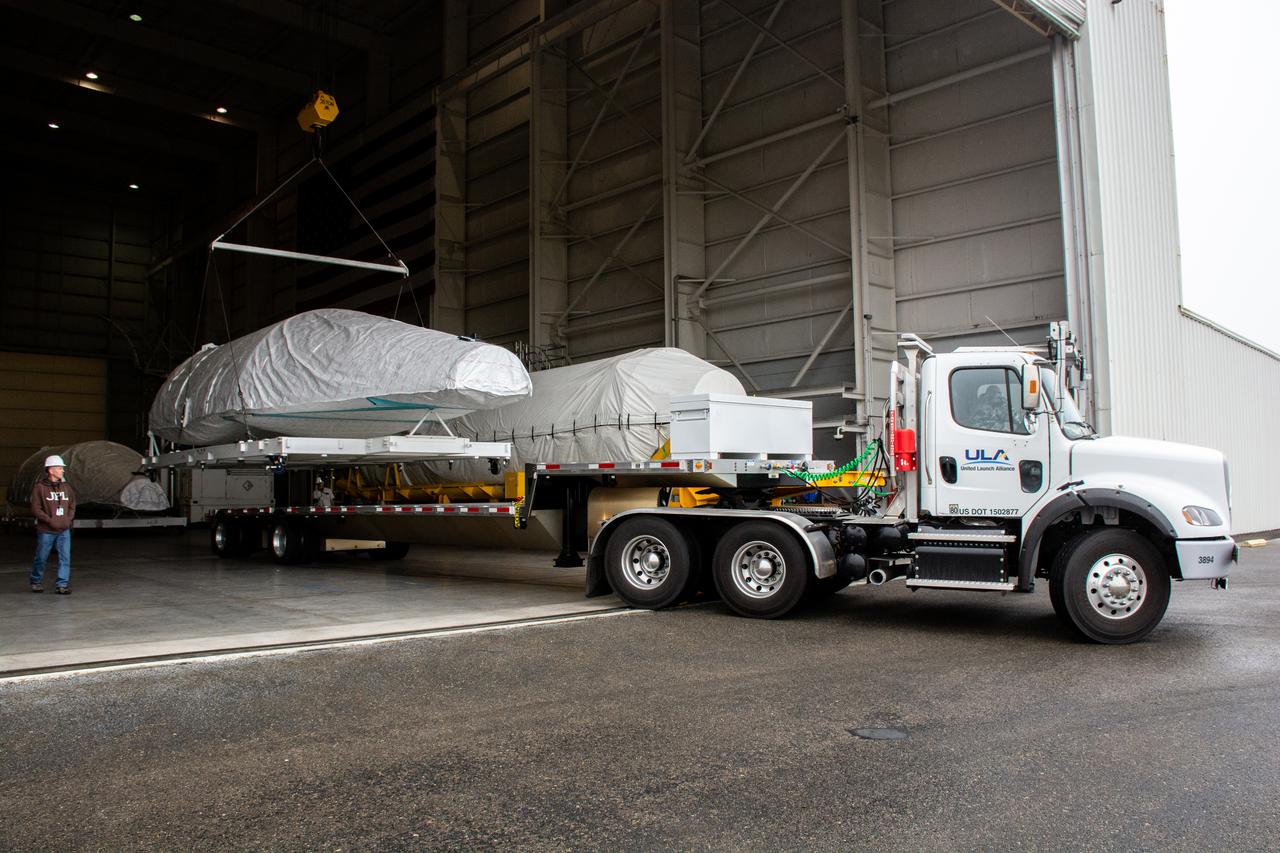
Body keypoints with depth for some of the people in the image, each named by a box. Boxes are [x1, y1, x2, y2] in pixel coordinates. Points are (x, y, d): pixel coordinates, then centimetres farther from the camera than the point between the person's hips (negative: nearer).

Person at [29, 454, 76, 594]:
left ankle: (62, 585, 1)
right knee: (41, 558, 9)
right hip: (46, 531, -3)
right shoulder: (39, 487, -5)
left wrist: (68, 520, -1)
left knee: (65, 557, -4)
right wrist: (50, 521, -14)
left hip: (64, 530, 3)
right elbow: (35, 509, -8)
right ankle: (36, 582, 29)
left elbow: (72, 506, 15)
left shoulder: (66, 487, 9)